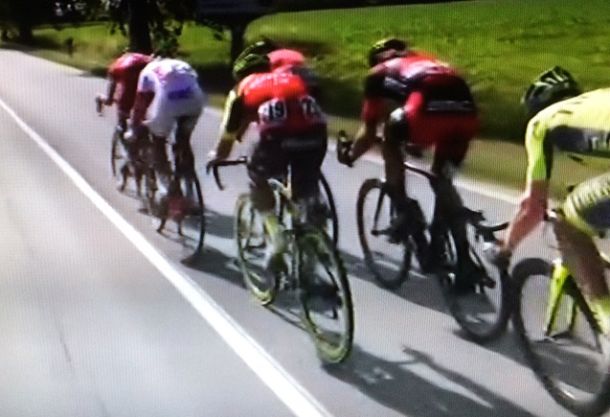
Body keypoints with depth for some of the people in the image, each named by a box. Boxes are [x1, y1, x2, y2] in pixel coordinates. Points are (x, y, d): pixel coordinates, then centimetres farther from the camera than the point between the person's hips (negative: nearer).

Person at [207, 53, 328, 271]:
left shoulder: (242, 89, 27)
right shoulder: (292, 77, 37)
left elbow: (228, 135, 34)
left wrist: (217, 156, 54)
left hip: (279, 136, -3)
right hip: (315, 132, 3)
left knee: (257, 177, 24)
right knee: (306, 189, 27)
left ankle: (276, 235, 13)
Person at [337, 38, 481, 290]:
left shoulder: (379, 74, 27)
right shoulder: (428, 64, 40)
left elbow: (369, 132, 29)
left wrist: (350, 154, 49)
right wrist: (416, 144, 68)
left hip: (431, 110, -5)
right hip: (467, 114, 5)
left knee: (390, 139, 26)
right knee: (443, 180, 22)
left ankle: (405, 210, 17)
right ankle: (464, 262, 18)